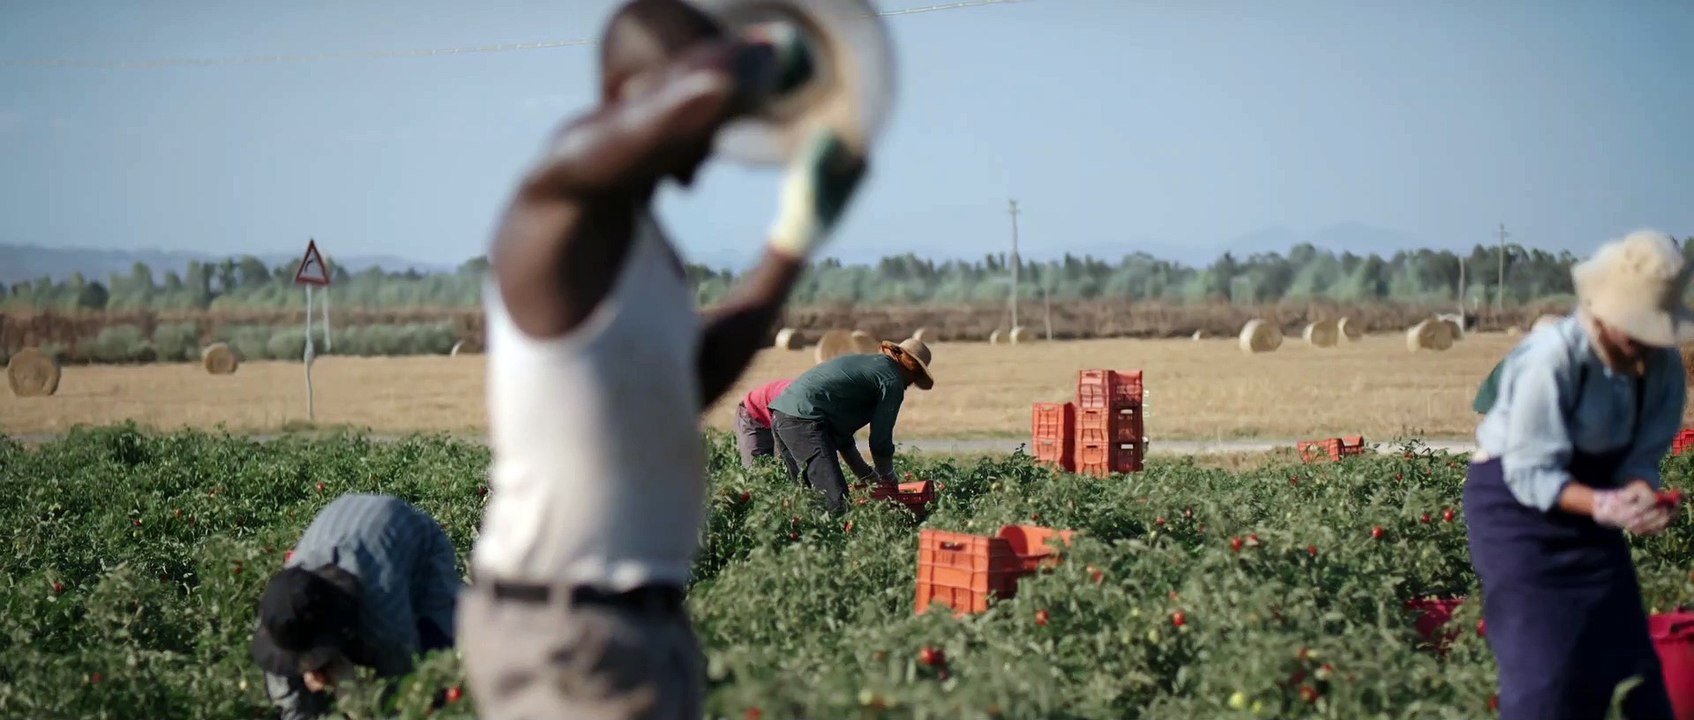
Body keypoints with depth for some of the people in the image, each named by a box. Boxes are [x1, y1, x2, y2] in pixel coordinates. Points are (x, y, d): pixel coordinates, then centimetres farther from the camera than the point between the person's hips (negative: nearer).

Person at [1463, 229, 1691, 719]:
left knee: (1625, 653, 5)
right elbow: (1530, 475, -24)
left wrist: (1640, 496, -28)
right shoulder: (1551, 359, -29)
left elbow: (1642, 456, -5)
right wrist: (1606, 506, -37)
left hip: (1590, 498, 6)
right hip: (1516, 500, -6)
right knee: (1542, 666, -8)